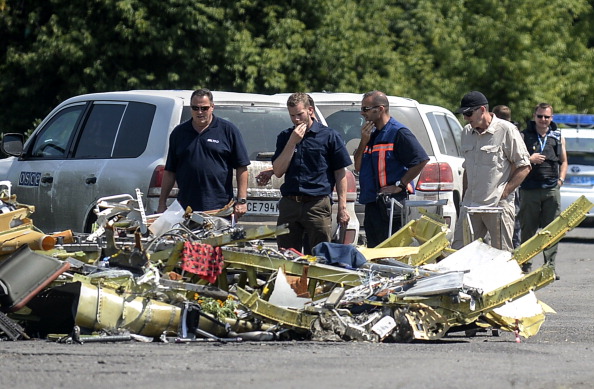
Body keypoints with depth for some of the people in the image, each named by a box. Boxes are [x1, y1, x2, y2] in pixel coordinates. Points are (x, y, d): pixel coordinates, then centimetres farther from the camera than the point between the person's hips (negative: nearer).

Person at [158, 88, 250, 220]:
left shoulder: (228, 130, 5)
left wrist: (241, 201, -5)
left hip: (220, 208, -3)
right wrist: (162, 203, 11)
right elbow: (169, 171, 16)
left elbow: (241, 168, 2)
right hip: (185, 209, 3)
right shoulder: (179, 133, 14)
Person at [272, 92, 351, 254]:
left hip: (318, 205, -3)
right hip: (289, 203, 4)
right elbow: (278, 171, 3)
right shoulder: (285, 137, 12)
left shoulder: (329, 136, 1)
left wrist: (342, 208, -3)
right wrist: (292, 142, -6)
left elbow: (340, 174, 2)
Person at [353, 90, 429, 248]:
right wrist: (364, 141, 4)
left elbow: (421, 160, -15)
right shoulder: (371, 134, 19)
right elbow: (358, 167, 18)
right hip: (372, 203, 9)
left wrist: (400, 185, -16)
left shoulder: (398, 133, -8)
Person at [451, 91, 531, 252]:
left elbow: (524, 167, -5)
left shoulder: (506, 130, -6)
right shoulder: (467, 133, 14)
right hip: (471, 206, 6)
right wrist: (465, 197, 17)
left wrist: (504, 193, -12)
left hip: (498, 205, -6)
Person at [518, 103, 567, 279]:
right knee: (528, 229, 1)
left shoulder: (558, 137, 13)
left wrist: (560, 179, 7)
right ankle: (526, 266, 7)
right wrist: (530, 160, -12)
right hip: (529, 190, -2)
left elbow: (563, 161, 22)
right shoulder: (524, 136, 5)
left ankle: (550, 266, 2)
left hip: (551, 190, 2)